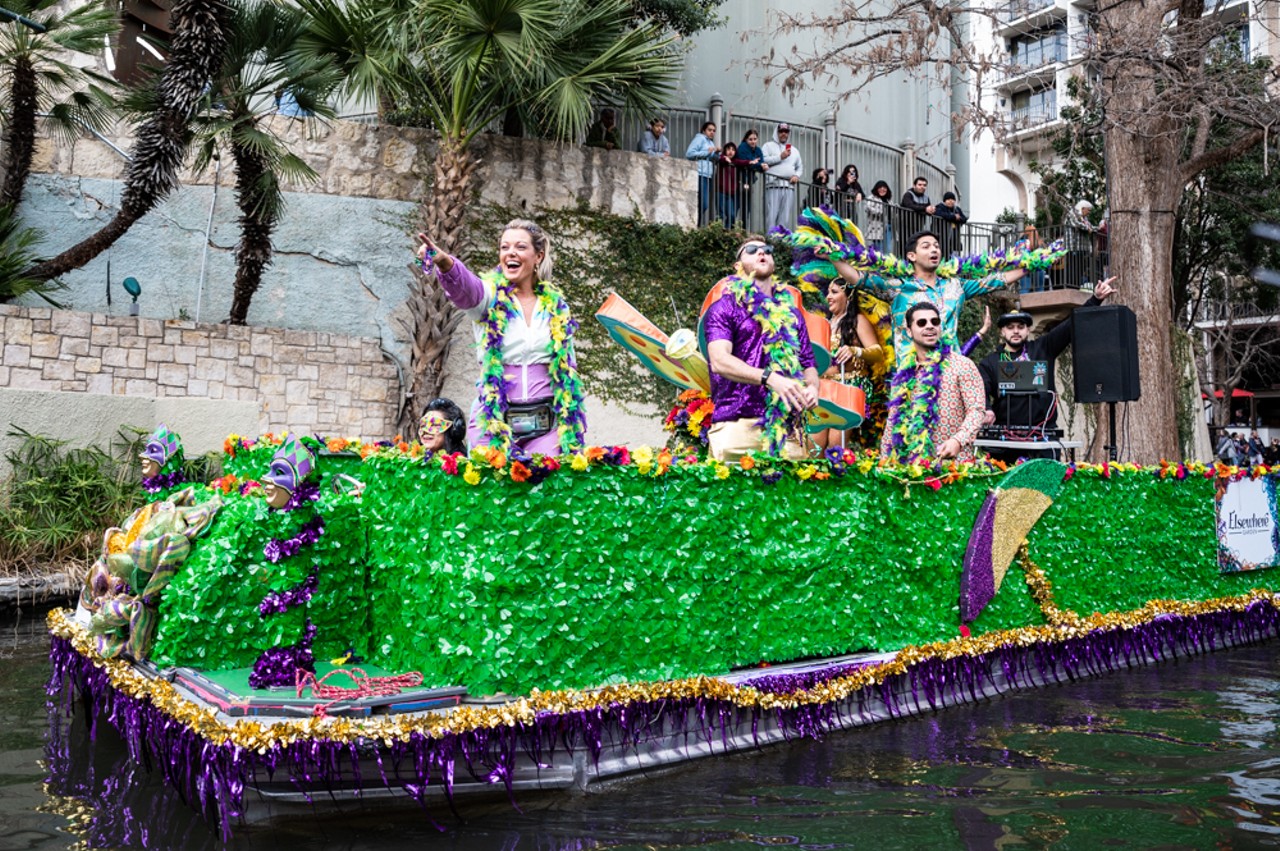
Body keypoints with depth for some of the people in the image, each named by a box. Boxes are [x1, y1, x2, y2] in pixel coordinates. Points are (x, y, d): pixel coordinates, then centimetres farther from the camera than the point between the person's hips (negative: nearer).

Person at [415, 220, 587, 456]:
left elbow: (568, 369, 14)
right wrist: (444, 262, -46)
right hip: (493, 422, -1)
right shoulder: (491, 296, 0)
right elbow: (466, 288, -24)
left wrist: (575, 428, 12)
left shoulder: (556, 305, 9)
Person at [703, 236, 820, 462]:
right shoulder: (725, 308, 6)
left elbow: (808, 365, 21)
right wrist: (770, 377, -23)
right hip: (736, 423, -4)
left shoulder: (792, 313, 22)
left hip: (786, 426, 4)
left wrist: (812, 387, -2)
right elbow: (719, 361, -10)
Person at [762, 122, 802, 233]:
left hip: (789, 186, 5)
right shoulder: (769, 145, 11)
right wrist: (780, 157, -7)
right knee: (771, 215, -13)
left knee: (786, 218, -1)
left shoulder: (794, 150, 27)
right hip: (773, 184, -5)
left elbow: (800, 166, 28)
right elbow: (763, 161, -5)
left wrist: (797, 175, 7)